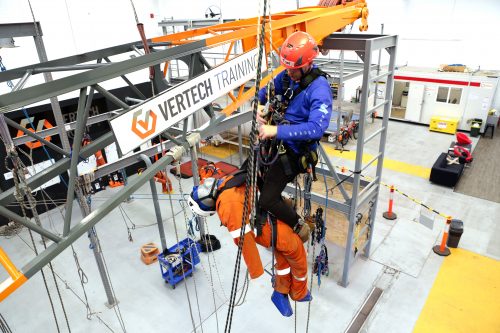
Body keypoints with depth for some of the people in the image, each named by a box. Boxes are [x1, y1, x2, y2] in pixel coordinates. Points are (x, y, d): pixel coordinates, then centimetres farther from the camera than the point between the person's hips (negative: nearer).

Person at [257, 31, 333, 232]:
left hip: (295, 152, -8)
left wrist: (277, 130, -41)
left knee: (267, 200, -10)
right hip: (277, 141, 8)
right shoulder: (288, 76, -2)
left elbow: (316, 128, -38)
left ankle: (298, 227, 19)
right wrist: (258, 106, -11)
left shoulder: (319, 89, -25)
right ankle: (280, 208, 41)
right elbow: (265, 91, 13)